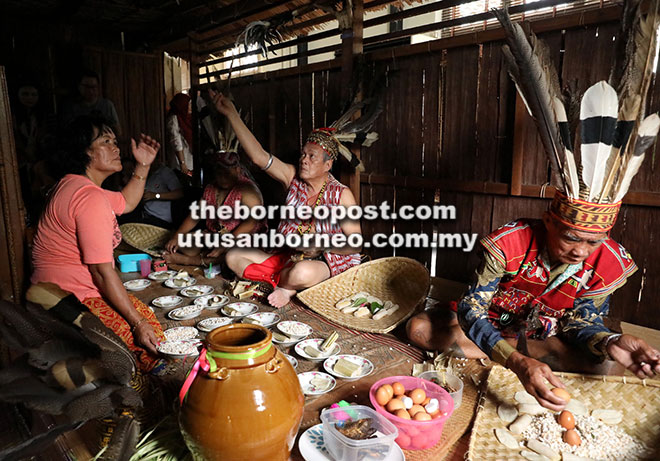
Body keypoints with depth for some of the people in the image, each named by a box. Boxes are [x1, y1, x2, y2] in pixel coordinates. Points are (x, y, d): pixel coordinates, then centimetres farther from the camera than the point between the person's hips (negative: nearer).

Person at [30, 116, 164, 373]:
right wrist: (138, 323, -22)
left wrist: (142, 165, 18)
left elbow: (127, 203, 29)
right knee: (151, 339, -15)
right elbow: (102, 271, -24)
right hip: (74, 298, -11)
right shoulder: (90, 197, -22)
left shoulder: (74, 186, 12)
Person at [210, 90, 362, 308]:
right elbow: (259, 156, -11)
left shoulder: (341, 194, -10)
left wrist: (322, 246, -25)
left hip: (327, 262, -5)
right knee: (233, 256, -3)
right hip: (286, 257, 6)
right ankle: (288, 288, -12)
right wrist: (231, 114, -14)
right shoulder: (293, 178, 0)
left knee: (302, 272, -40)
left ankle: (279, 282, -4)